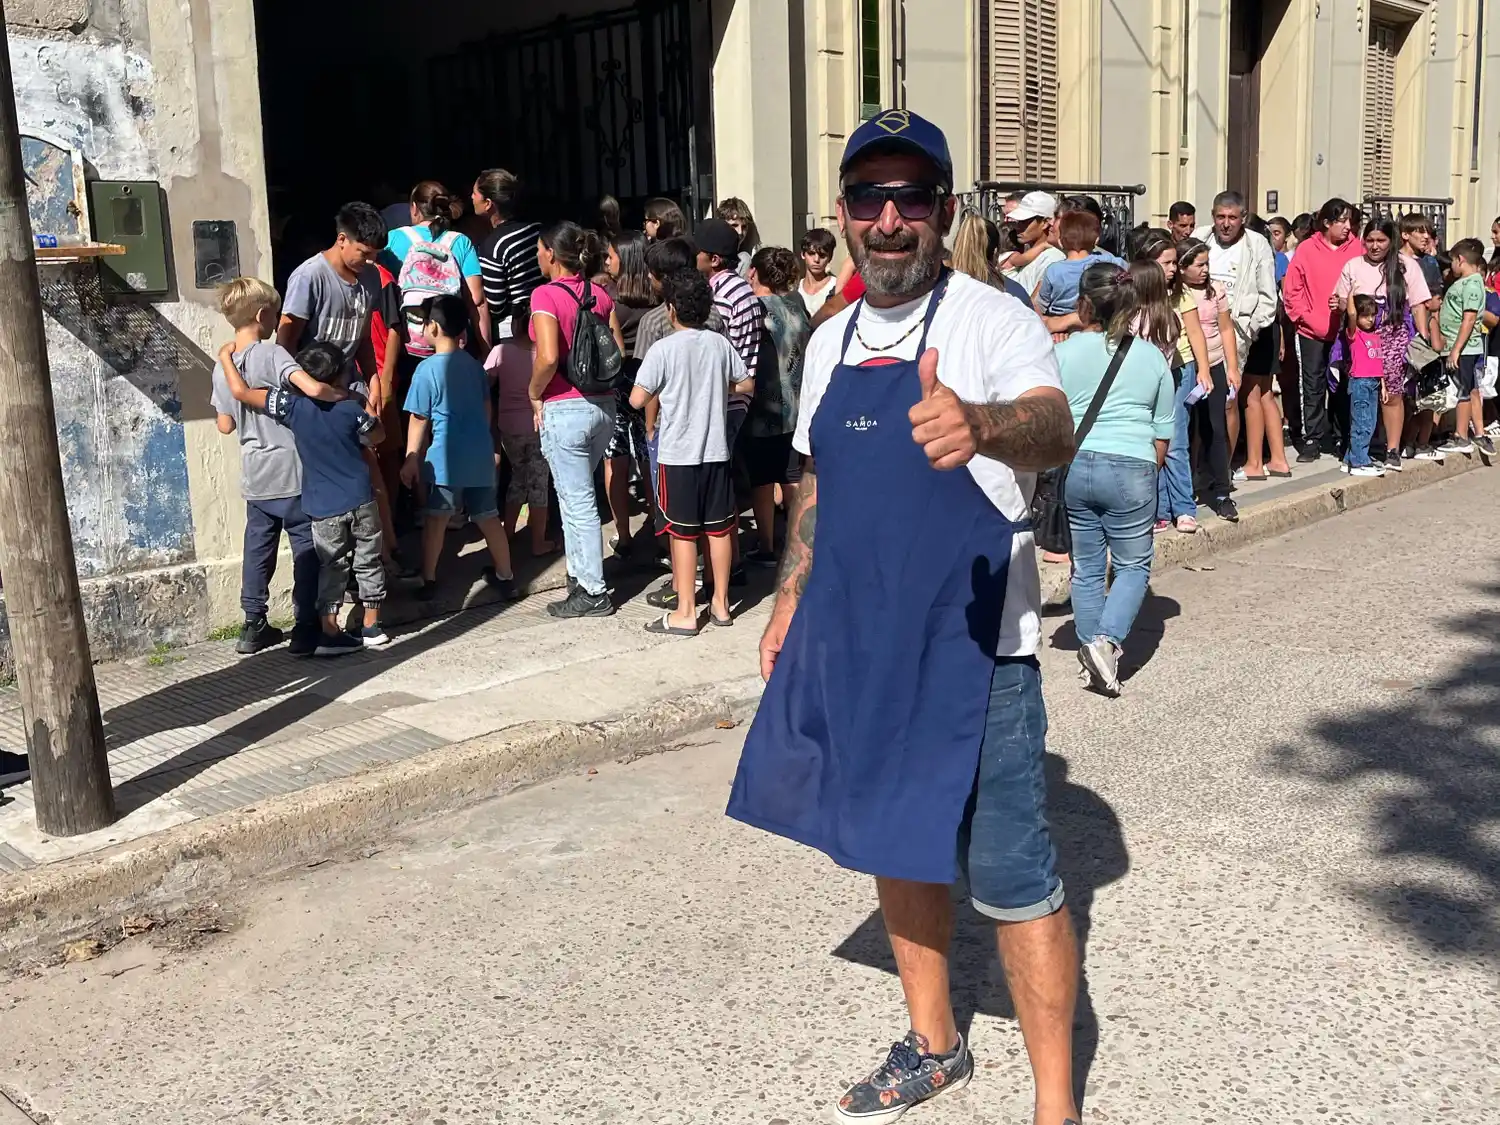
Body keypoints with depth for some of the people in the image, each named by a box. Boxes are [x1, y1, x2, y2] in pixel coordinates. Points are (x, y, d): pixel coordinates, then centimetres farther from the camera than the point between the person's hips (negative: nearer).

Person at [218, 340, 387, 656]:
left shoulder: (293, 406, -9)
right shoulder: (351, 408, -6)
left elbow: (241, 392, -8)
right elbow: (376, 438, 12)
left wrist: (226, 357, 6)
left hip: (324, 508, 0)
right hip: (360, 500, 1)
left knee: (332, 568, 9)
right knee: (369, 561, 13)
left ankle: (330, 634, 5)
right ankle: (372, 628, 19)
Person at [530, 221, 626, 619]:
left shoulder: (546, 295, -13)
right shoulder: (600, 295, 6)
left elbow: (548, 357, -23)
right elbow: (618, 352, 5)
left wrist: (535, 395, -8)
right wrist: (600, 382, 15)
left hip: (564, 409, -7)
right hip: (603, 405, 7)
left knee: (579, 502, 1)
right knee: (575, 494, 21)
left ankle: (593, 593, 8)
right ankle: (582, 576, 29)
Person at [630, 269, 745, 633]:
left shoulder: (664, 348, -13)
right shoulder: (720, 344, 1)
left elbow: (637, 399, -14)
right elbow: (745, 384, 12)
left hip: (677, 453, -4)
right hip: (716, 450, 4)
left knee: (683, 532, 2)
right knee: (719, 528, 11)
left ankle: (685, 613, 6)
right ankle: (720, 603, 21)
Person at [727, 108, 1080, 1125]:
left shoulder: (994, 320, -11)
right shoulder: (830, 342, 9)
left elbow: (1054, 431, -31)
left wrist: (981, 425, -52)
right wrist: (790, 605, 18)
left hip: (975, 651, -6)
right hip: (855, 643, 7)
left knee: (1012, 880, -1)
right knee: (894, 847, 18)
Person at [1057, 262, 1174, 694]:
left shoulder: (1062, 353, 1)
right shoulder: (1152, 357, 6)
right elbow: (1163, 431, 10)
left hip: (1074, 466, 1)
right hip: (1131, 468, -1)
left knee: (1087, 567, 14)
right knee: (1133, 564, 10)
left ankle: (1090, 647, 17)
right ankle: (1108, 639, -10)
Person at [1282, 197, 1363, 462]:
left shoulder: (1356, 248, -1)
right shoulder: (1307, 249, -2)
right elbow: (1291, 290, 0)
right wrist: (1309, 319, -6)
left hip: (1345, 330, 0)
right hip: (1312, 331, 0)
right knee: (1313, 386, 6)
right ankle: (1312, 440, 13)